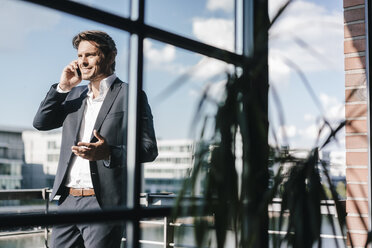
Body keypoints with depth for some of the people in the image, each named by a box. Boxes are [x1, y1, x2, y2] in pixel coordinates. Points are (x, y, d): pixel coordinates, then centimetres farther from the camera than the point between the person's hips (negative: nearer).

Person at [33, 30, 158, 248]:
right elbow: (41, 122, 12)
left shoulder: (130, 95, -3)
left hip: (104, 203, -6)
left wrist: (109, 152, -23)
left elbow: (149, 149, -7)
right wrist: (63, 86, 3)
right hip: (68, 200, 6)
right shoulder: (75, 94, 17)